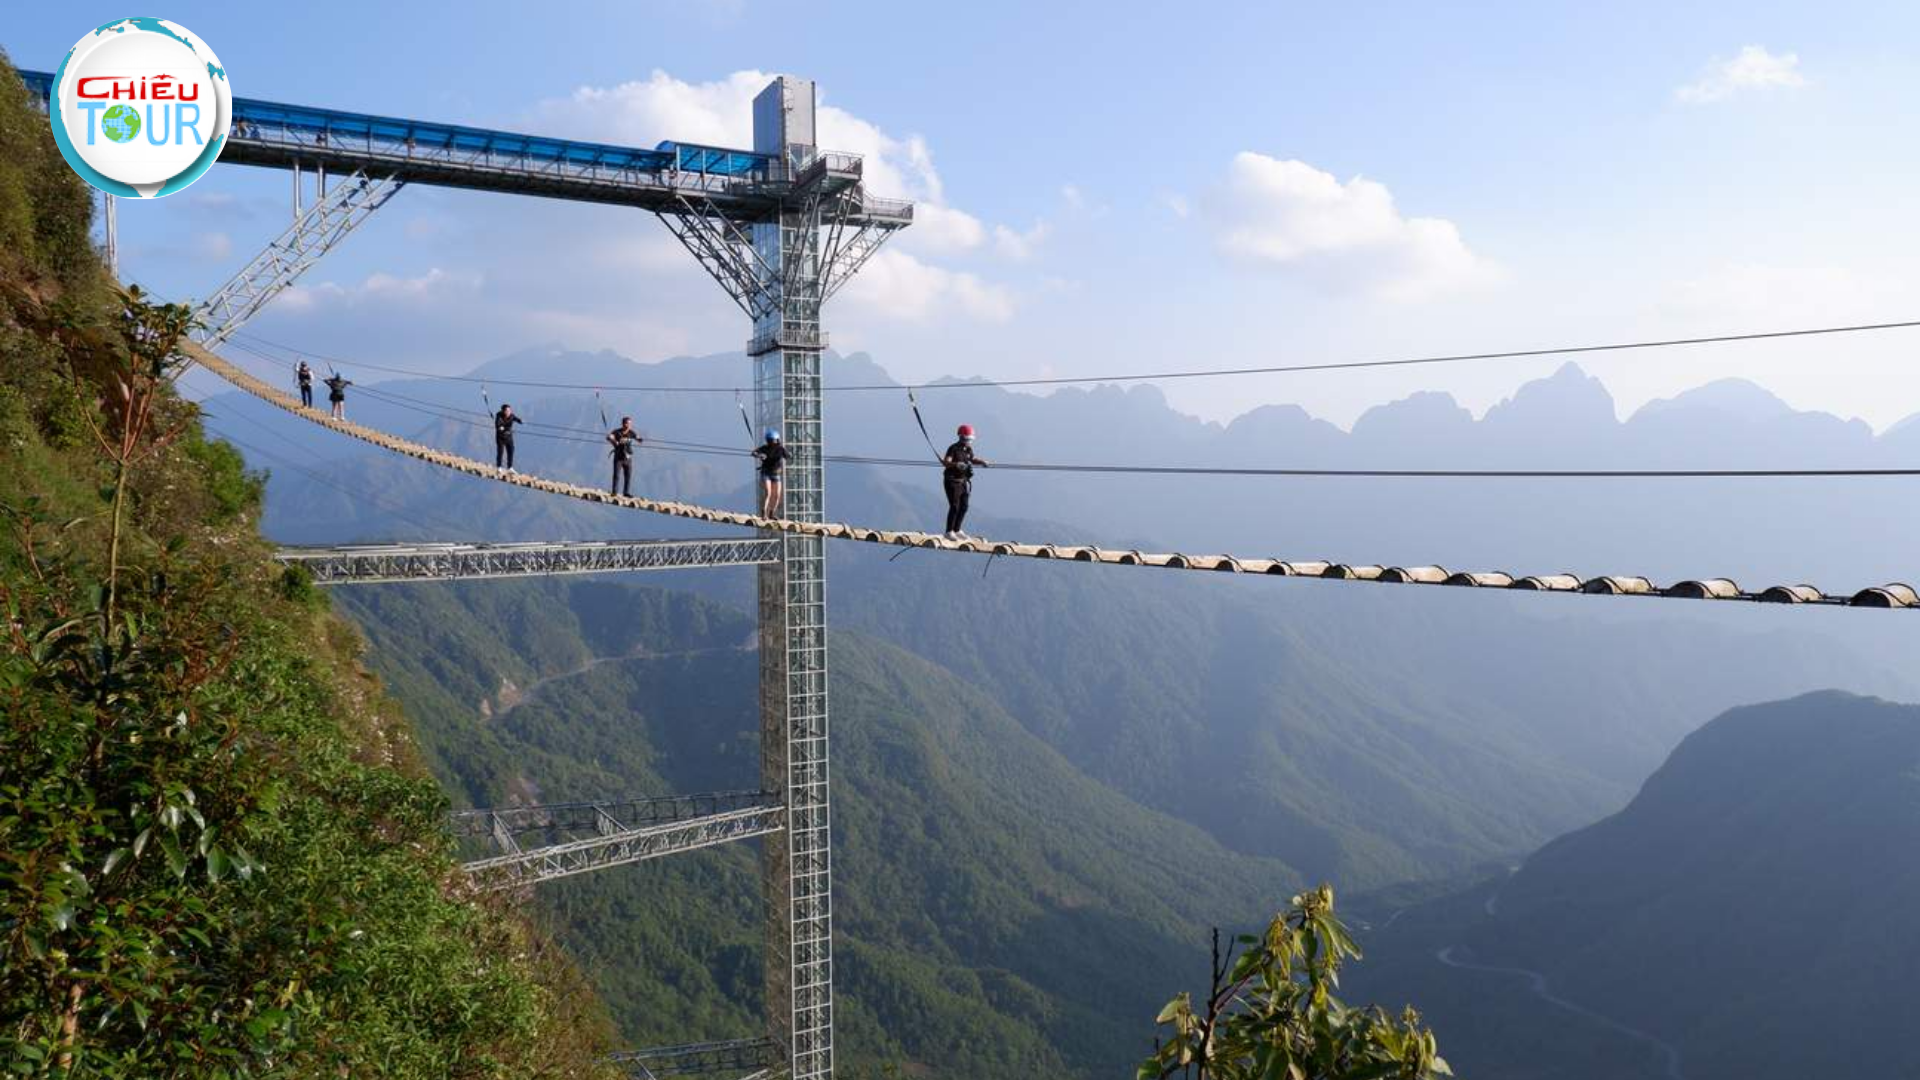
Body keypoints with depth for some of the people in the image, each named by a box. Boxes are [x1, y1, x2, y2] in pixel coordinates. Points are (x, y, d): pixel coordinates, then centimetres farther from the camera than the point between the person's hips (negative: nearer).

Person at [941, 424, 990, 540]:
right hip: (953, 482, -7)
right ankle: (949, 532, 1)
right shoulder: (953, 449, -16)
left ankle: (957, 531, 20)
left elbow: (973, 459, 23)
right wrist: (956, 464, -48)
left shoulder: (968, 449, 5)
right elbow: (946, 462, -30)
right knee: (954, 507, -9)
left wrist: (983, 462, 4)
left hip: (964, 482, 7)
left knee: (964, 507, 8)